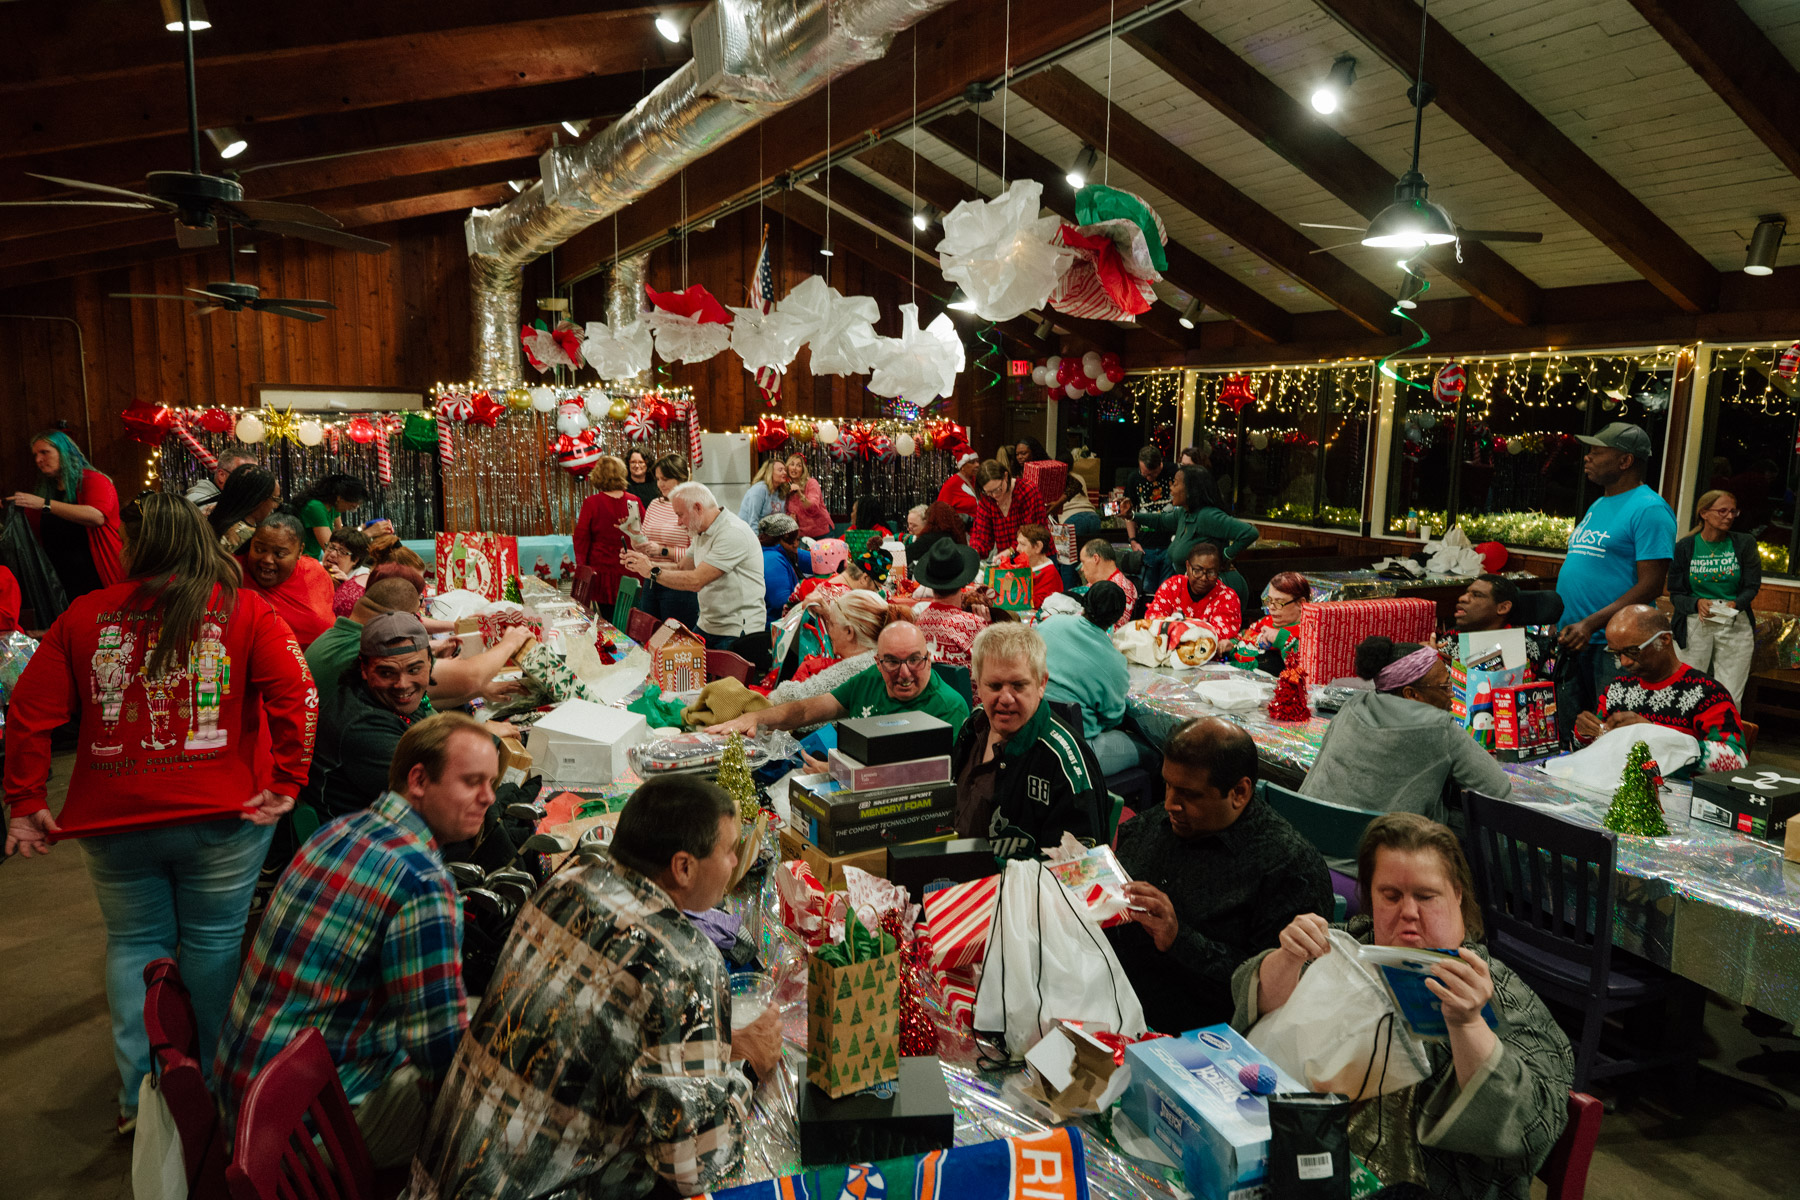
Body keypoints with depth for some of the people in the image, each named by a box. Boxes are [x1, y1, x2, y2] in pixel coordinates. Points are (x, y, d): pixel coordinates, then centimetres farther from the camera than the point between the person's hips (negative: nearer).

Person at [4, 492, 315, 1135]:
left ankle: (139, 1094, 22)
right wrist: (287, 782, -8)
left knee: (134, 943, 17)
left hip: (113, 821, 2)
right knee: (214, 942, 11)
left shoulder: (84, 615, 1)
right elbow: (296, 695, -14)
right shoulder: (246, 610, -4)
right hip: (219, 817, -1)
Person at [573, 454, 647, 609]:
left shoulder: (591, 503, -7)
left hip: (603, 572, -3)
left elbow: (581, 539, -3)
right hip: (633, 572, 3)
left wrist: (582, 566, 7)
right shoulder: (634, 501, 0)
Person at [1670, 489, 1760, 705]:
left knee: (1729, 699, -3)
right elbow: (1676, 594, 2)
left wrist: (1734, 604, -16)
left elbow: (1752, 587, 4)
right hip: (1694, 624, -1)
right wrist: (1698, 603, -19)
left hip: (1735, 625, 1)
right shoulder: (1684, 547, 3)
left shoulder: (1745, 544, 5)